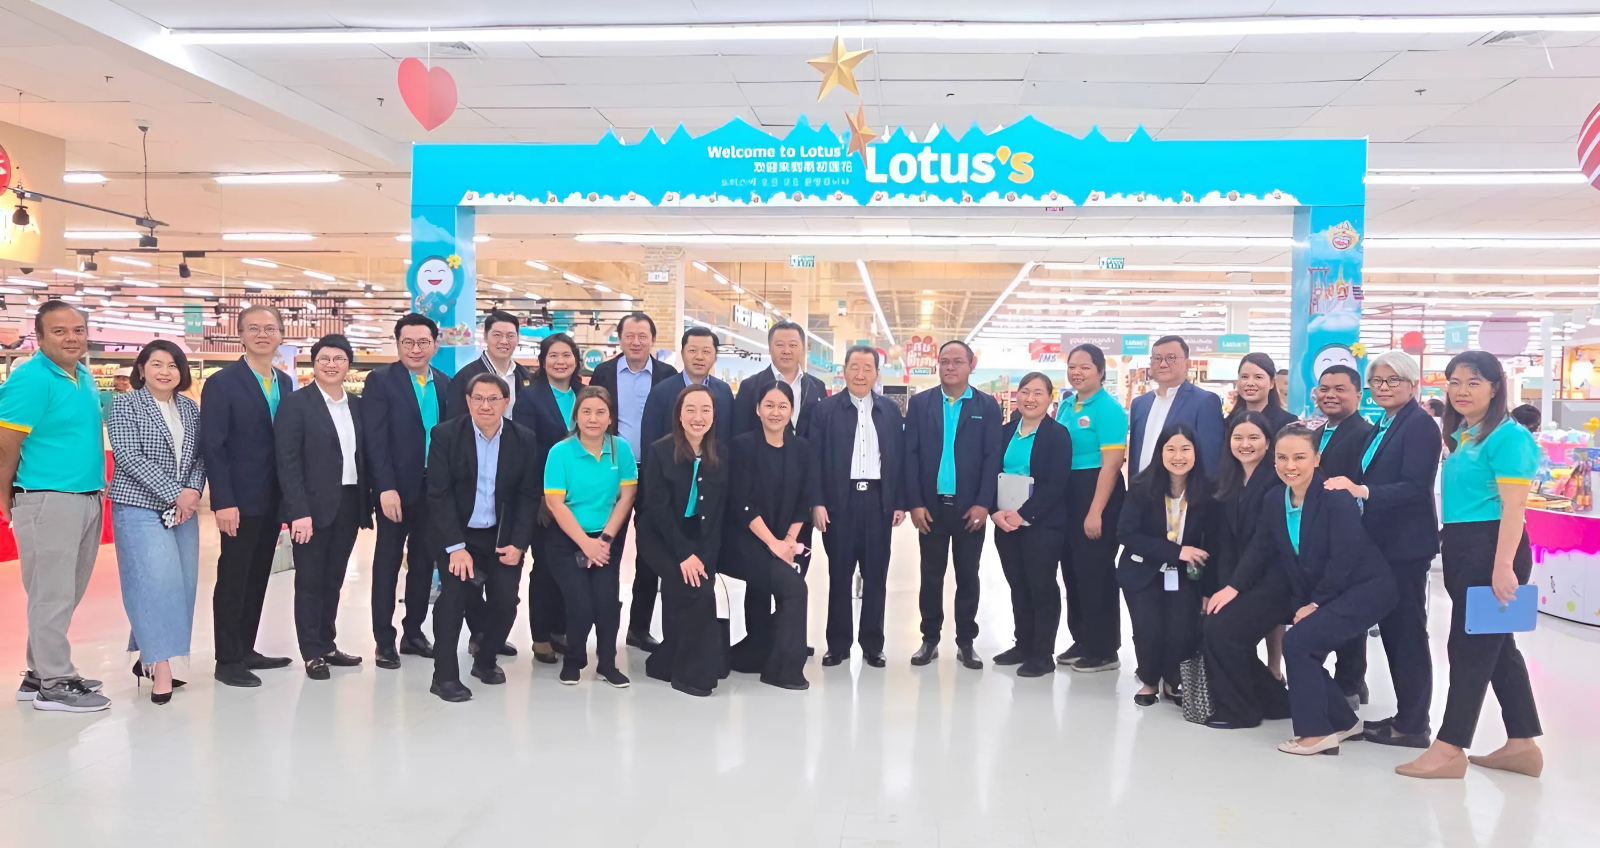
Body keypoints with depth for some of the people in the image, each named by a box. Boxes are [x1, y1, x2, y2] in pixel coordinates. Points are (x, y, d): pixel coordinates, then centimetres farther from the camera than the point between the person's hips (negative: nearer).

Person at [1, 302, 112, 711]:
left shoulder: (84, 377, 11)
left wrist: (96, 489, 16)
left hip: (87, 499, 8)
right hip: (49, 501, -8)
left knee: (64, 595, 16)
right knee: (52, 596, 0)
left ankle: (41, 673, 27)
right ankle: (54, 685, 10)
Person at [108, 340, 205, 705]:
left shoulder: (190, 408, 10)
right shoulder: (126, 404, -3)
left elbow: (200, 456, 10)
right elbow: (128, 456, -12)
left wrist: (194, 490, -9)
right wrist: (175, 493, -17)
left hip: (184, 509, 5)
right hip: (140, 507, -5)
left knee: (181, 583, 6)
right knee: (156, 582, -11)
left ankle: (148, 657, 21)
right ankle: (161, 667, -8)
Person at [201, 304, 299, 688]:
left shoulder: (285, 383, 10)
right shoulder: (222, 383, -8)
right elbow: (212, 446, -13)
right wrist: (223, 501, -19)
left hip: (274, 498, 6)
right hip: (241, 499, -6)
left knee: (257, 577, 13)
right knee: (233, 579, 1)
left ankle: (246, 651, 24)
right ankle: (228, 660, 10)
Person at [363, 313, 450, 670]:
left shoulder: (445, 384, 9)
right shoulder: (380, 380, -4)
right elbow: (375, 439, -11)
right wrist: (386, 487, -18)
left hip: (435, 486, 4)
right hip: (397, 486, -4)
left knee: (424, 560, 11)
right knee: (388, 562, 5)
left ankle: (413, 632, 23)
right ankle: (384, 640, 13)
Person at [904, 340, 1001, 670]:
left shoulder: (987, 405, 2)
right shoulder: (919, 403, 3)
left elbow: (993, 456, -3)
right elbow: (910, 454, -1)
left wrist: (983, 503, -11)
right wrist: (915, 502, -8)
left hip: (970, 506, 0)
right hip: (931, 504, 1)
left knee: (968, 577, 8)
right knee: (931, 576, 8)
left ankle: (965, 642, 19)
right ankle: (930, 640, 19)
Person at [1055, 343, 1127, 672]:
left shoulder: (1108, 408, -12)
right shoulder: (1066, 405, 11)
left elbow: (1111, 462, -17)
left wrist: (1095, 512, -21)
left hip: (1097, 494, -8)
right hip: (1065, 494, 8)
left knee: (1095, 571, -1)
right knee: (1072, 569, 13)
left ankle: (1104, 650, 11)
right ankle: (1081, 640, 26)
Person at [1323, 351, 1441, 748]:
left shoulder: (1420, 425, -11)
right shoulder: (1381, 429, 16)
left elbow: (1416, 488, -21)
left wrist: (1362, 491, -30)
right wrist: (1348, 488, 3)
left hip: (1406, 544, -9)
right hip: (1382, 542, 9)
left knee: (1405, 630, -2)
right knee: (1392, 629, 13)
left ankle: (1412, 725, 7)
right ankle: (1406, 716, 23)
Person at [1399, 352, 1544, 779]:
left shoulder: (1508, 436, -12)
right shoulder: (1459, 435, 14)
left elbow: (1513, 507, -18)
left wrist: (1504, 566, -23)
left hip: (1492, 548, -9)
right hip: (1460, 547, 9)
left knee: (1471, 644, -4)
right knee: (1496, 643, 13)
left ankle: (1450, 749, 3)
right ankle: (1523, 744, 23)